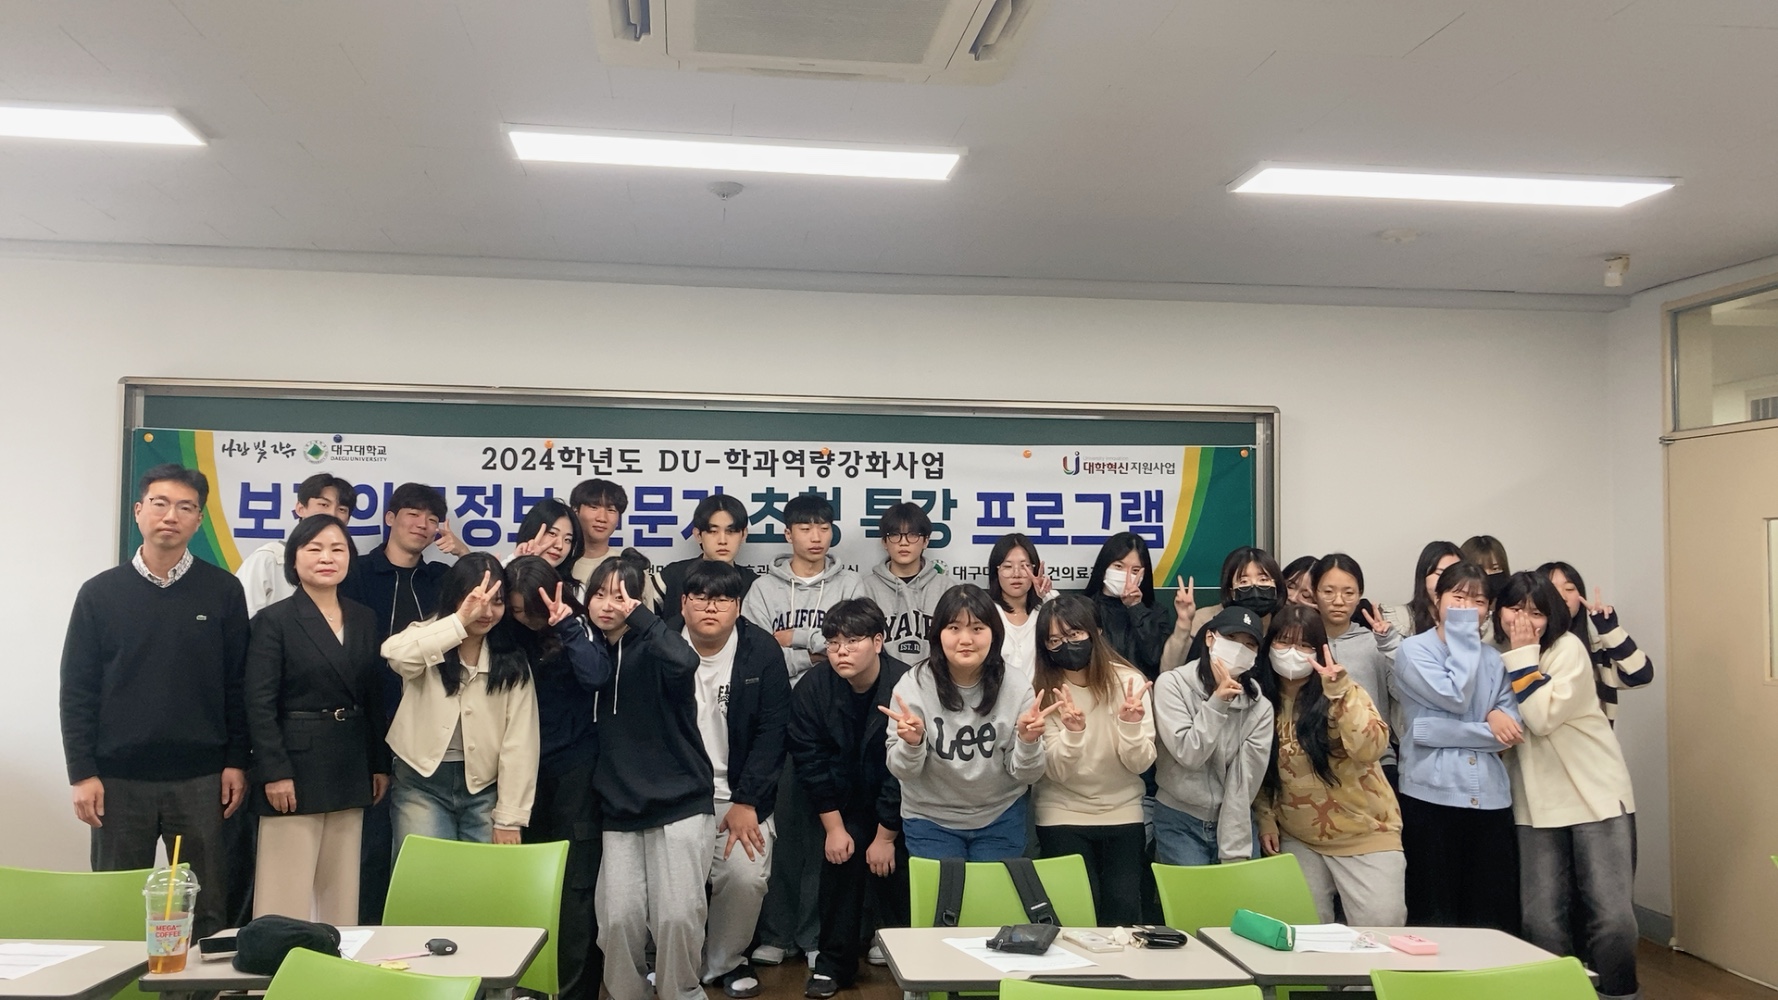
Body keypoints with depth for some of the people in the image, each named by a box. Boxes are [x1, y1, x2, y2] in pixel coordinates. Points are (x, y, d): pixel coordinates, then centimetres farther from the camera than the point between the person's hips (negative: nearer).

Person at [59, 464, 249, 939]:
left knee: (206, 910, 4)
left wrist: (236, 761, 0)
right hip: (119, 779, 1)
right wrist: (82, 773, -3)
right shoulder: (100, 593, 3)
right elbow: (77, 690, 3)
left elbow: (237, 684, 4)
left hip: (201, 779, 0)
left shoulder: (223, 591, 2)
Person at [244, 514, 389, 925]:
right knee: (287, 892, -2)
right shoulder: (274, 621, -5)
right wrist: (274, 772, -16)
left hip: (350, 766, 5)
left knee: (342, 890, 9)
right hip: (296, 765, -5)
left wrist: (380, 765, 10)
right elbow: (259, 705, -10)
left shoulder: (364, 619, 10)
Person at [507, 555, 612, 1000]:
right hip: (525, 766, 4)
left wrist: (566, 625, -26)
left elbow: (596, 676, -24)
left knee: (575, 884, -2)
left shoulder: (576, 626, -7)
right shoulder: (511, 633, 1)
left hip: (574, 767, -4)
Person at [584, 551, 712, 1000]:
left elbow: (685, 662, -28)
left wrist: (636, 614, -23)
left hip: (680, 802, -4)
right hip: (619, 809, 4)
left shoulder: (652, 649, -7)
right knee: (618, 918, -8)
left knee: (677, 916, -11)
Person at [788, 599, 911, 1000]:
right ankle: (833, 963, 4)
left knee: (897, 872, -10)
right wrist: (834, 827, -9)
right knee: (842, 857, -11)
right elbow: (811, 763, -8)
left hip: (900, 804, -2)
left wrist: (886, 835, -16)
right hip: (846, 800, 2)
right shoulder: (812, 689, -15)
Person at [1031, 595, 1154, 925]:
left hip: (1122, 812, 1)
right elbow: (1056, 771, -15)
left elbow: (1140, 764, -10)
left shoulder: (1127, 681, -8)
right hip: (1063, 813, -1)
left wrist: (1131, 724, -28)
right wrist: (1072, 731, -33)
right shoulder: (1041, 691, -10)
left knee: (1125, 915, -3)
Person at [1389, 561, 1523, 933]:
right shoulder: (1413, 650, 0)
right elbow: (1455, 696, -14)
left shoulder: (1492, 658, 14)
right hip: (1432, 796, -4)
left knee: (1496, 917, 6)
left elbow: (1512, 727, 4)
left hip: (1490, 798, 4)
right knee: (1435, 916, 3)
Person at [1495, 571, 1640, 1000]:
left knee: (1612, 917, -7)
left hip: (1598, 795, -3)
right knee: (1543, 921, -2)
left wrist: (1523, 655, -18)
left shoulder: (1568, 648, -9)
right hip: (1536, 803, 4)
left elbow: (1544, 717, -21)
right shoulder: (1493, 655, 5)